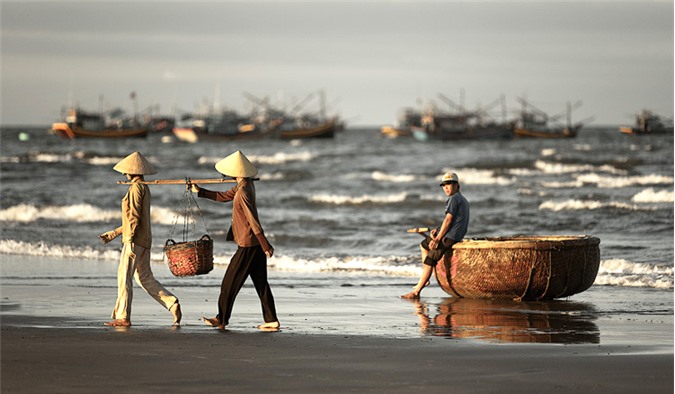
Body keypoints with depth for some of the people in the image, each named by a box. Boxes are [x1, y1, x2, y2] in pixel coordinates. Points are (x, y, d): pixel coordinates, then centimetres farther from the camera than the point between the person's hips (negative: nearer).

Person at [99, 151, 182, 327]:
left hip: (135, 240, -10)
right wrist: (113, 234, 25)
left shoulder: (136, 188, -10)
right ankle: (173, 304, 5)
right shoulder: (145, 188, 19)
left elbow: (134, 217, -18)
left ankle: (123, 317, -6)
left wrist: (129, 241, -22)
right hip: (145, 240, 10)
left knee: (124, 276, -6)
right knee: (145, 278, 12)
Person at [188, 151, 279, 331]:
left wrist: (265, 246, -21)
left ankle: (222, 319, 11)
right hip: (256, 244, 9)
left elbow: (253, 221, -21)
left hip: (248, 244, -9)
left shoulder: (243, 192, -21)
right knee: (261, 283, 10)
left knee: (230, 282, 2)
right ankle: (272, 321, 9)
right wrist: (200, 191, 26)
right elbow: (224, 196, 24)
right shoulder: (247, 185, 9)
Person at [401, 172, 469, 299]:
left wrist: (437, 239, -18)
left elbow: (448, 220, -18)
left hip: (449, 237, -11)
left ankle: (416, 291, -21)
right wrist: (438, 230, 9)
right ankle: (425, 278, 18)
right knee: (424, 245, 27)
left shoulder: (454, 199, -12)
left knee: (430, 260, -16)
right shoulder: (462, 199, 20)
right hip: (457, 235, 11)